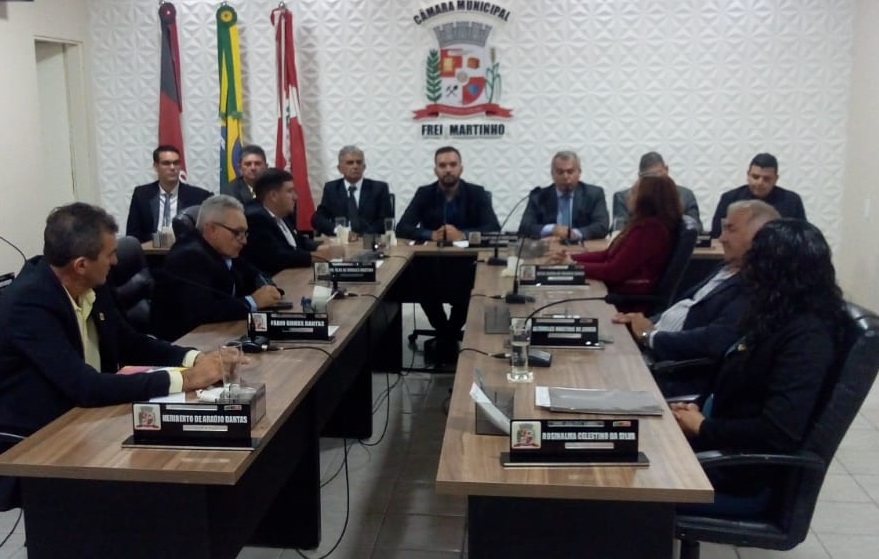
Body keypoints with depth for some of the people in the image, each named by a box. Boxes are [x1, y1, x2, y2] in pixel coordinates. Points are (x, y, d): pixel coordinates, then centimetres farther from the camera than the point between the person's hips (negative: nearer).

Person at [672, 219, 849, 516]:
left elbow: (778, 432, -29)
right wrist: (697, 407, -1)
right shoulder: (782, 317, 6)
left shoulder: (807, 337, -21)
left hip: (743, 475, -8)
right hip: (724, 441, 8)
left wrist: (702, 427, -17)